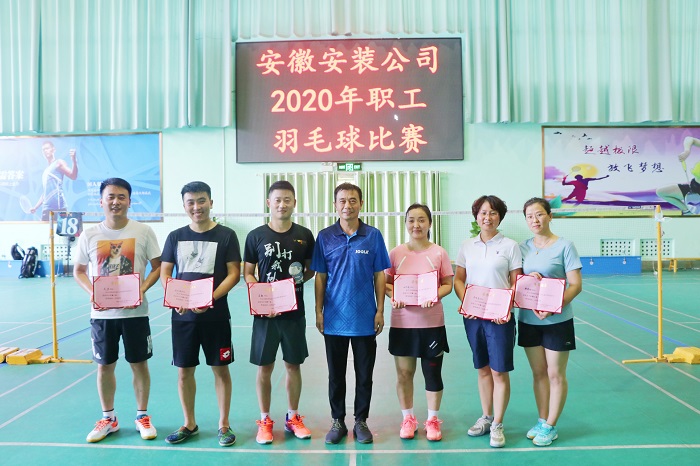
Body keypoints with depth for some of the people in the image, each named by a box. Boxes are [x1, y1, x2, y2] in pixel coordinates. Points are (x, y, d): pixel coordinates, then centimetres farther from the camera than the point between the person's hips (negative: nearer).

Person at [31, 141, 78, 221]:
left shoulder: (58, 163, 5)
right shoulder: (45, 171, 26)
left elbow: (73, 176, -13)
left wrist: (73, 160, -28)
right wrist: (35, 207, 24)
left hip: (58, 207, -8)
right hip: (46, 208, 8)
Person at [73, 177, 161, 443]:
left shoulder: (143, 232, -5)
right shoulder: (89, 236, 0)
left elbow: (158, 267, -1)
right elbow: (79, 271, 9)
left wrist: (142, 289, -16)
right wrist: (91, 292, -10)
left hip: (135, 312, -1)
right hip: (102, 314, 2)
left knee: (139, 364, 8)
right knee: (104, 366, 12)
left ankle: (142, 416, 26)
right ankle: (108, 418, 31)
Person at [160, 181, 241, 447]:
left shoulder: (226, 235, -4)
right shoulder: (175, 236, 6)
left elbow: (234, 273, -7)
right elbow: (164, 272, 7)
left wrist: (211, 298, -20)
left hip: (216, 314, -3)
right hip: (183, 315, 3)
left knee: (220, 369, 6)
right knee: (184, 370, 10)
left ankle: (224, 425, 21)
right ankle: (189, 424, 29)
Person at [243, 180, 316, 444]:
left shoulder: (304, 235, 2)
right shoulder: (256, 236, -2)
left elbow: (311, 269, 12)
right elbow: (247, 273, 2)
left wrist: (301, 278, -9)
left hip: (294, 312, 1)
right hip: (265, 312, -1)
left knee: (293, 365, 12)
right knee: (264, 367, 7)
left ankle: (293, 418, 29)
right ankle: (265, 421, 24)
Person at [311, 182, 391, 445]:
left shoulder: (373, 235, -2)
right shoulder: (325, 237, 0)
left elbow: (379, 275, 1)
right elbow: (320, 277, 3)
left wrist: (380, 311, -3)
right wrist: (318, 311, -1)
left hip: (365, 319, 0)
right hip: (334, 319, 1)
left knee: (364, 374, 10)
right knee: (336, 374, 12)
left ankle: (361, 421, 26)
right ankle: (337, 421, 27)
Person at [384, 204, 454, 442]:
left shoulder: (439, 253, -2)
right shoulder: (396, 253, 1)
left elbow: (448, 285, 0)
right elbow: (385, 283, 4)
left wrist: (435, 296, -20)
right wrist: (393, 296, -16)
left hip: (432, 322, -1)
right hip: (402, 322, 1)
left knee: (433, 373, 8)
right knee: (404, 373, 9)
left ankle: (432, 420, 28)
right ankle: (408, 419, 28)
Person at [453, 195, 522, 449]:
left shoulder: (510, 246, -1)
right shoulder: (467, 246, 7)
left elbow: (516, 283, -2)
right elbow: (458, 280, 8)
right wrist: (465, 302, -9)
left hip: (500, 317, -3)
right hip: (472, 316, 3)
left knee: (499, 371, 1)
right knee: (483, 369, 14)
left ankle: (497, 425, 14)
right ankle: (485, 417, 28)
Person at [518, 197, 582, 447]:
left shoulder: (564, 246, -8)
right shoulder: (522, 248, 5)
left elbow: (575, 285, -11)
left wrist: (553, 308, -23)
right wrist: (527, 278, -13)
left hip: (557, 321, -4)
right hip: (528, 320, 4)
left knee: (555, 375, 6)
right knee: (538, 373, 14)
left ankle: (551, 426, 20)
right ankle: (542, 421, 28)